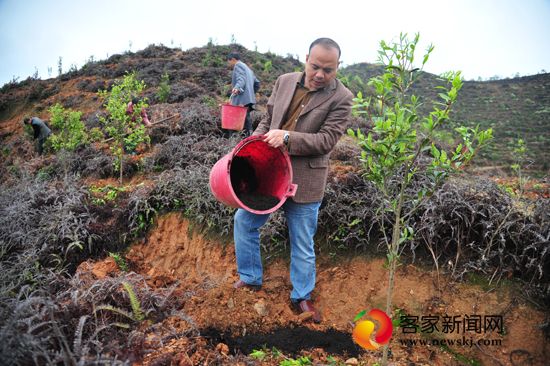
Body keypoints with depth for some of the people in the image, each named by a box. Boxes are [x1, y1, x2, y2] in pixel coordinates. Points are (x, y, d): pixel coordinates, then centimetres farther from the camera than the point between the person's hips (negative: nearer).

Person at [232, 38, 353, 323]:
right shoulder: (285, 81, 3)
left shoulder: (341, 97, -9)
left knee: (302, 240, 8)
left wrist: (288, 137, -25)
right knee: (244, 221, 11)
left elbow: (327, 139, -15)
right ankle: (250, 278, 32)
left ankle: (302, 296, 28)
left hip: (303, 180, -4)